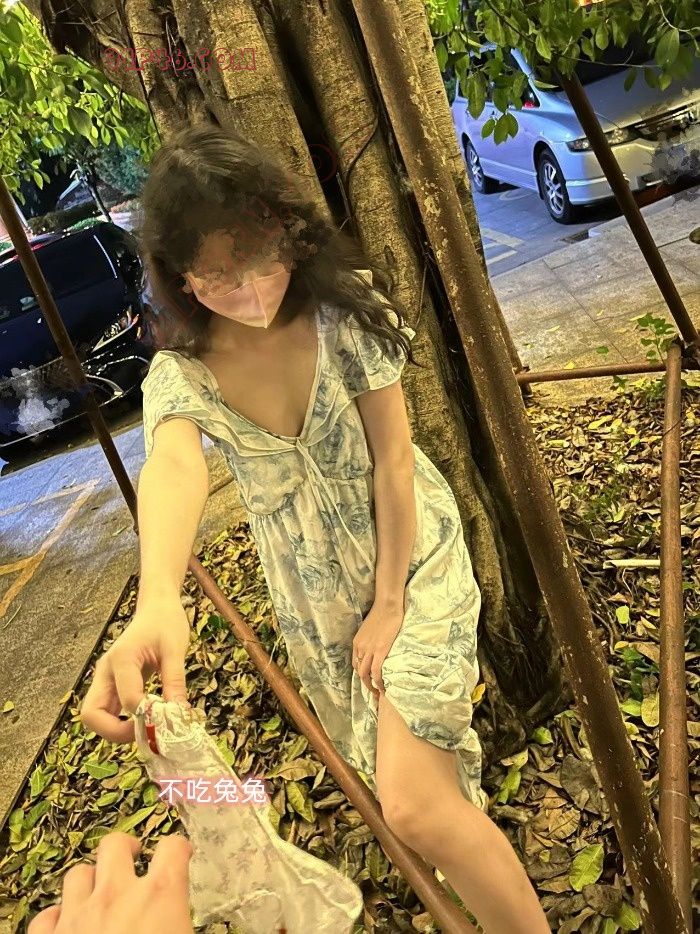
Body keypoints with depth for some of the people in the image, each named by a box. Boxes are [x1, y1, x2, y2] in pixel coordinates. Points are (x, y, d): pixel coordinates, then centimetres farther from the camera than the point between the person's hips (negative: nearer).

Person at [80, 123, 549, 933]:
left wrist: (390, 603, -14)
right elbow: (172, 464, -39)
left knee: (413, 804, -13)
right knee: (393, 765, 24)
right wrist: (157, 602, -60)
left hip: (411, 558, -3)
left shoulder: (344, 307, -19)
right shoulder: (180, 372, -16)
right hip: (317, 593, 4)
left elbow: (392, 460, -16)